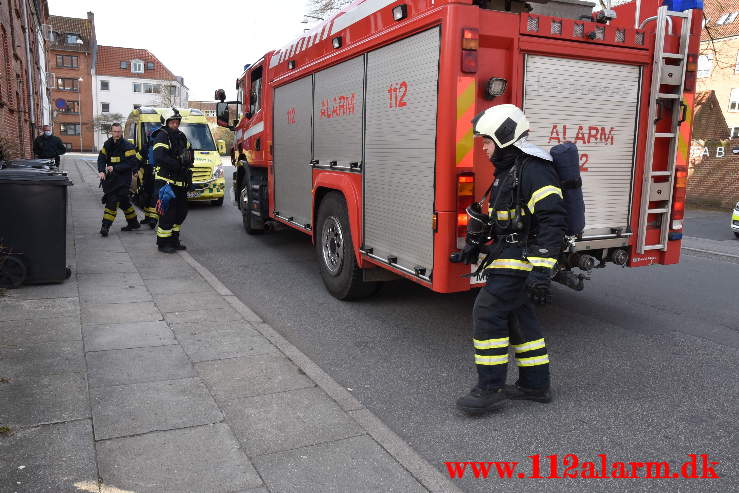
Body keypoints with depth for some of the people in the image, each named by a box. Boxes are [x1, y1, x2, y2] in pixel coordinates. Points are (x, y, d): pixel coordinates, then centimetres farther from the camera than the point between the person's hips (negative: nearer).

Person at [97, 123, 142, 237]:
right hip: (111, 178, 7)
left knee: (112, 201, -14)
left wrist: (115, 168, -20)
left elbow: (131, 163, -16)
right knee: (123, 201, 15)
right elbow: (101, 158, 8)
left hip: (123, 179, -7)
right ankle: (133, 223, 28)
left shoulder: (127, 146, -10)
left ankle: (105, 226, -14)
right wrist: (101, 171, -10)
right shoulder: (108, 144, 10)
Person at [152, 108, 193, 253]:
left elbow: (190, 154, 20)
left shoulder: (181, 137, 17)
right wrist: (179, 165, -17)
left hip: (180, 182, 8)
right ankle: (162, 243, 1)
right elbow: (160, 157, -21)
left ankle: (174, 240, 24)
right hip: (166, 180, -8)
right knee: (168, 212, -8)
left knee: (181, 211, 13)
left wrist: (187, 160, -2)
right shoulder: (162, 136, -8)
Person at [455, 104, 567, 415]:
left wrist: (541, 271, -30)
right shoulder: (507, 170, 16)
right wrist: (475, 244, 24)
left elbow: (552, 221, -25)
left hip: (520, 259, -10)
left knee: (488, 313, -12)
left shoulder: (534, 170, -17)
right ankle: (535, 384, 25)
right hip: (507, 257, 10)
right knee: (517, 316, 14)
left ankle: (490, 389, -3)